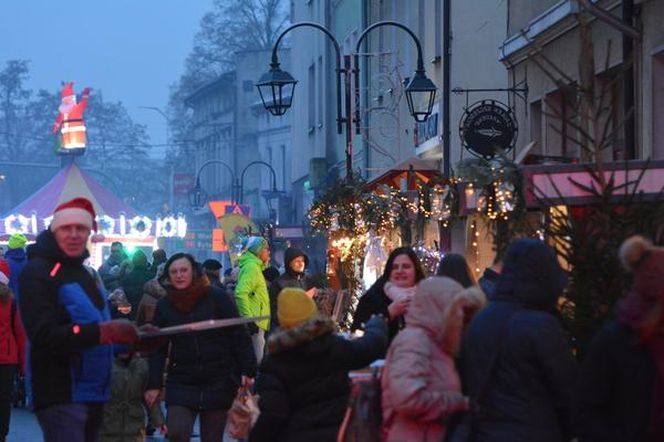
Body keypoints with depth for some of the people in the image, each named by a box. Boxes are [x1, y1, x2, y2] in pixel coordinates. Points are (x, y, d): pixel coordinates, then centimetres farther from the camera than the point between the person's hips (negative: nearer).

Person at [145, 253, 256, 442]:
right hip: (181, 382, 1)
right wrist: (154, 384, 0)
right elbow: (158, 348, 7)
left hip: (219, 382, -1)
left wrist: (248, 371, -9)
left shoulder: (217, 297, -5)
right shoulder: (164, 305, 3)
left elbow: (239, 335, -3)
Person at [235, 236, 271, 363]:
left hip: (257, 324, 10)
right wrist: (249, 319, -24)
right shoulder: (251, 267, -11)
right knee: (256, 361, -11)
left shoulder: (255, 267, 20)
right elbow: (241, 293, -23)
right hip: (255, 323, -10)